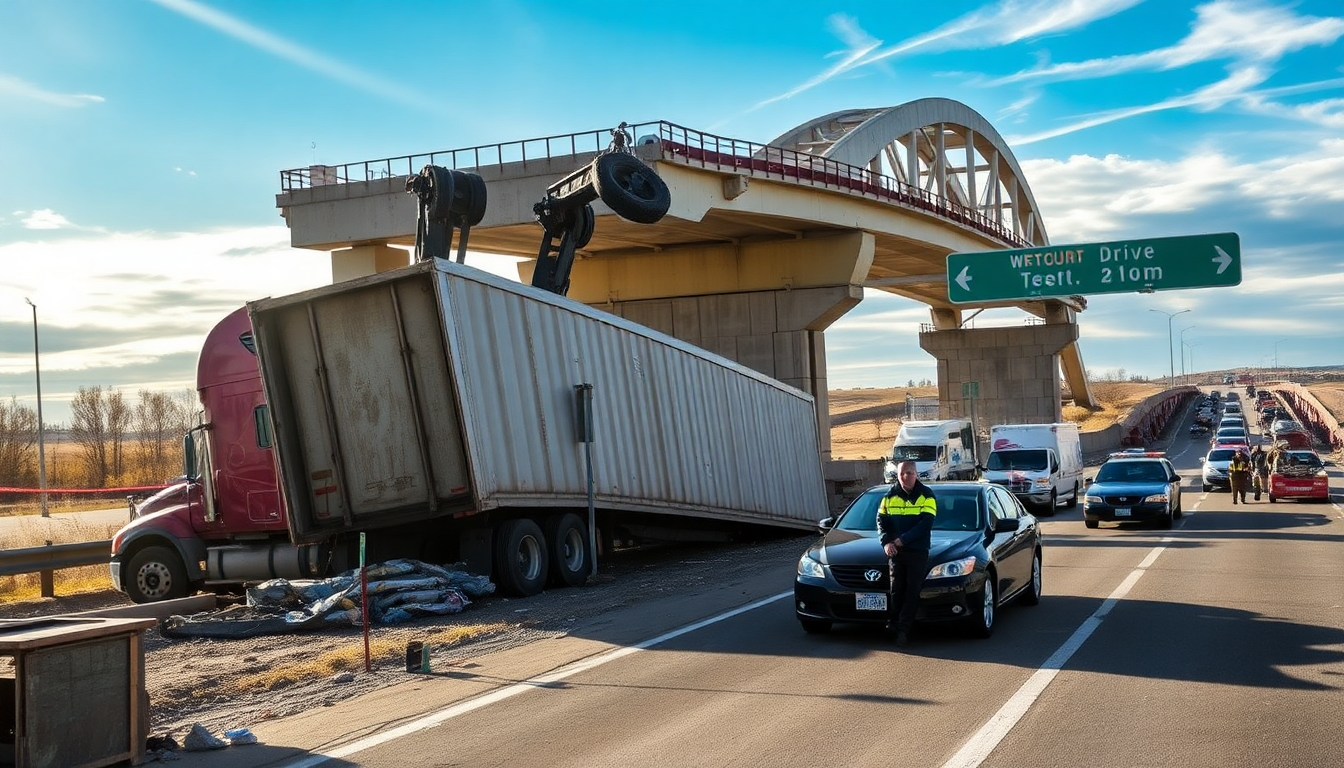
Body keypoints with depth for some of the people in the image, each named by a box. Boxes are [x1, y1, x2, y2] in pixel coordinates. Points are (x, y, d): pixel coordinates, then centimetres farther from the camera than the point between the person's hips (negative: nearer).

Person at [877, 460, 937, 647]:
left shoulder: (926, 495, -1)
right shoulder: (890, 496, 10)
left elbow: (926, 523, -10)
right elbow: (881, 520, 10)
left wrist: (903, 539, -16)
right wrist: (886, 542, -8)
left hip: (917, 550, -2)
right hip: (895, 551, 2)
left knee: (912, 590, -5)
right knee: (896, 588, -1)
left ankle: (903, 628, -4)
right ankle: (893, 623, 6)